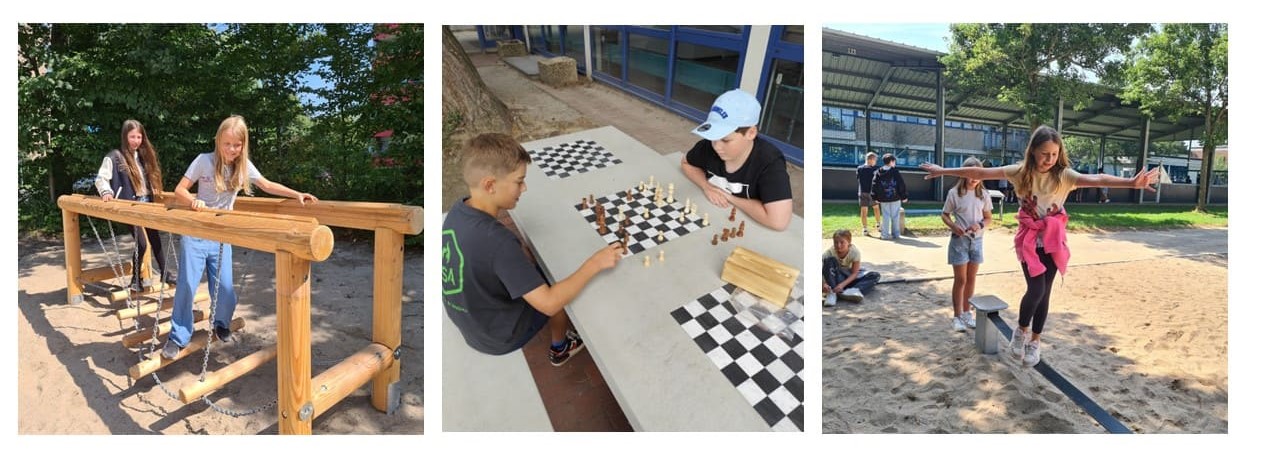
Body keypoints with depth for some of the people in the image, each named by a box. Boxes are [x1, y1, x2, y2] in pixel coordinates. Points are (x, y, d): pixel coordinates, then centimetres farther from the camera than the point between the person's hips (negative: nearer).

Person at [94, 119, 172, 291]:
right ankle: (136, 279, 7)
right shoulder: (114, 157, -7)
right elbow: (100, 178, -11)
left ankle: (164, 274, 18)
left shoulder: (143, 155, 14)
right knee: (141, 243, -9)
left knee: (156, 238, 9)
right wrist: (106, 192, -26)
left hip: (147, 203, 7)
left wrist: (154, 189, 13)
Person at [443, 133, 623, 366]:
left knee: (537, 270, 21)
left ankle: (559, 340, 40)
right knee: (560, 283, 13)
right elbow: (549, 303, -35)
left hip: (468, 317, 7)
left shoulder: (457, 210, -11)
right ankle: (559, 348, 38)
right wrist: (594, 264, -27)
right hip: (498, 336, -7)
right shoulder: (497, 240, -36)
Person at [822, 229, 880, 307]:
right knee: (830, 260, -30)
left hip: (850, 278, 2)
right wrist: (823, 284, -50)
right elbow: (822, 270, -29)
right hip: (837, 277, -2)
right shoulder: (829, 253, -22)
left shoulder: (855, 252, -21)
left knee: (876, 276, -19)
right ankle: (831, 293, -38)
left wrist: (842, 284, -36)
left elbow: (854, 273, -20)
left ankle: (853, 291, -43)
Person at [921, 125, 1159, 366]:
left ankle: (1034, 342, 26)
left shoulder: (1064, 175, -12)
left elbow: (1095, 179, -29)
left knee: (1044, 291, 8)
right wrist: (944, 171, -10)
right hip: (1029, 239, -1)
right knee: (1036, 289, -12)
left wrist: (1131, 183, -47)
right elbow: (980, 172, -9)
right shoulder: (1020, 172, -9)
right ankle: (1021, 331, 16)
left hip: (1053, 240, 1)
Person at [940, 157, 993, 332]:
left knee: (971, 279, 12)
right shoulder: (954, 193, -8)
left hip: (976, 240, 4)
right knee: (960, 280, 1)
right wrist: (953, 226, -20)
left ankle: (966, 313, 26)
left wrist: (980, 225, -15)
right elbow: (945, 215, -1)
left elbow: (988, 218, 7)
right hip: (960, 240, -3)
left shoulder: (983, 194, 1)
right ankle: (957, 316, 11)